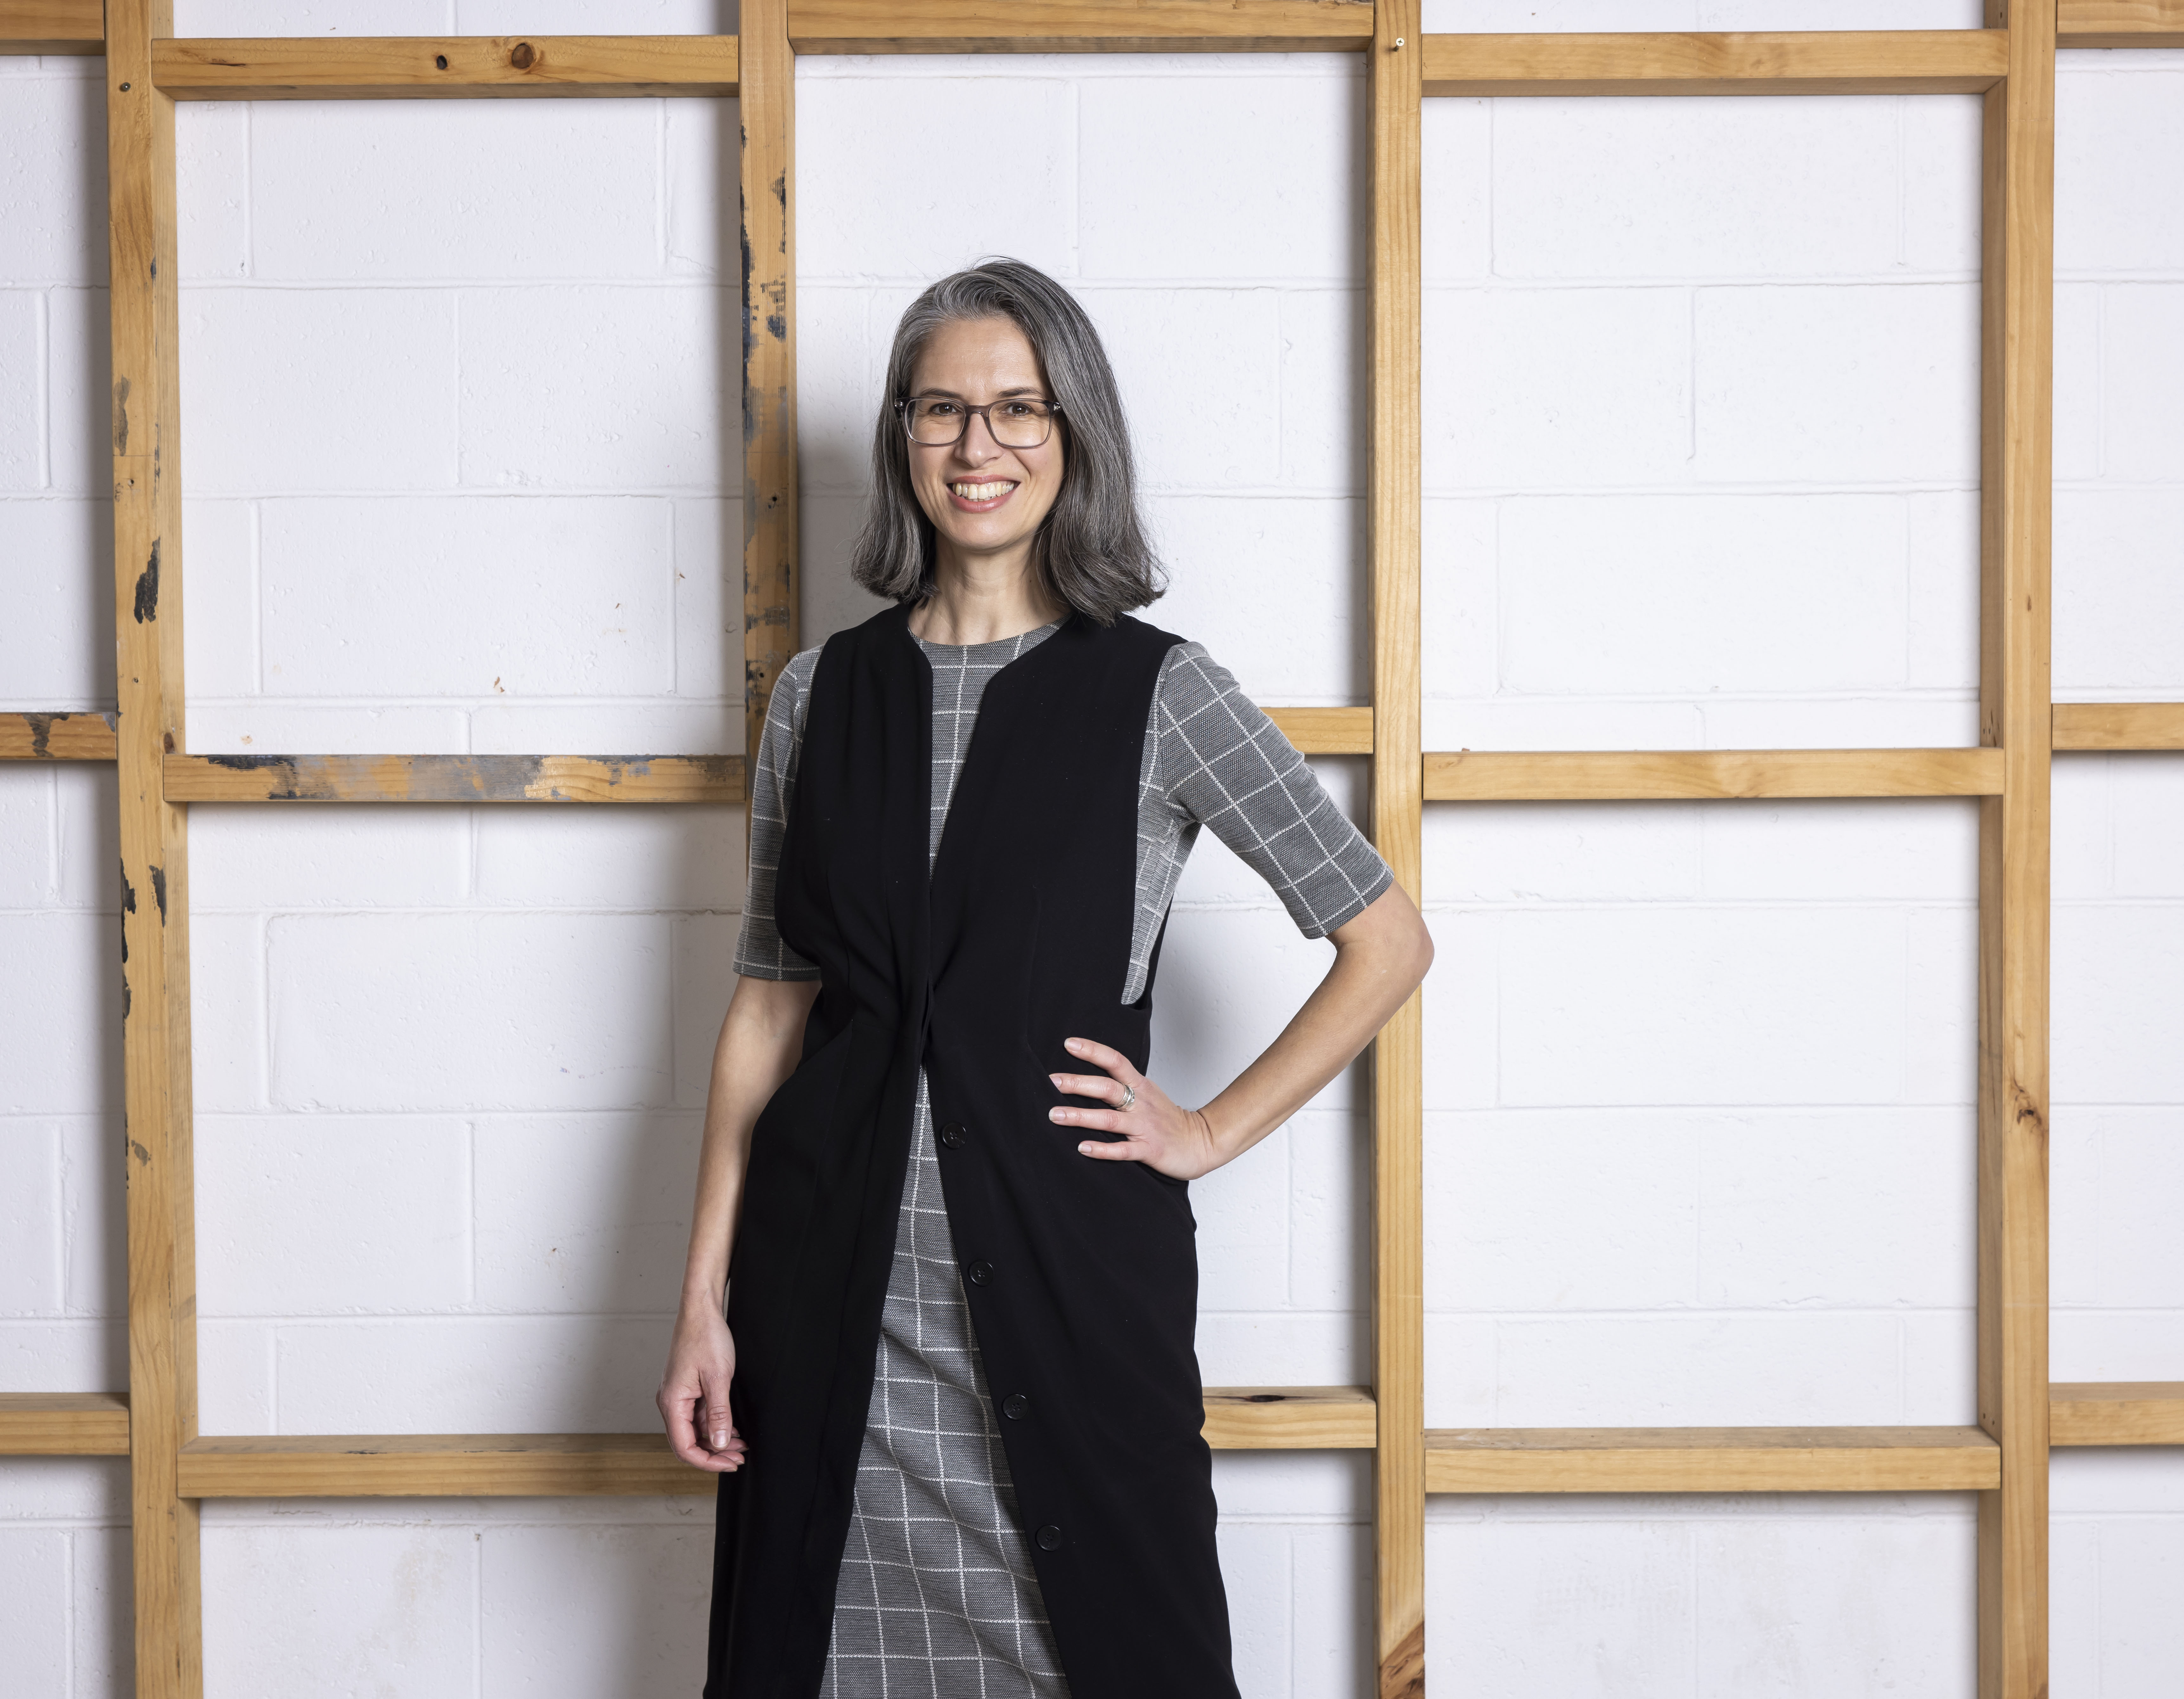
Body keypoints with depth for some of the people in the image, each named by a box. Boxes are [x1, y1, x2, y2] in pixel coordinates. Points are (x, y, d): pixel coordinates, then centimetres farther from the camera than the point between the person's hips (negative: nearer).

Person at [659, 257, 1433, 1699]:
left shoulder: (1159, 693, -2)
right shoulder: (824, 694, 7)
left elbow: (1389, 942, 2)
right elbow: (769, 1004, 9)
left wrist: (1213, 1131, -2)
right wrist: (705, 1299, 5)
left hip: (1068, 1265, -2)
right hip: (837, 1291, 3)